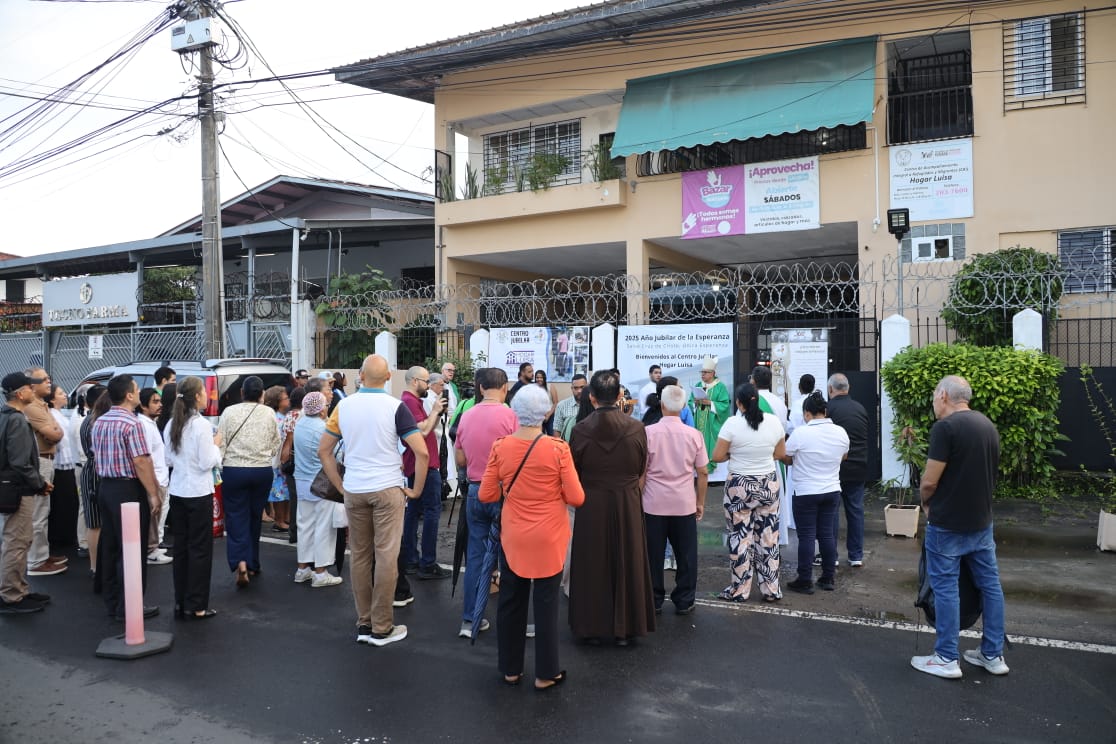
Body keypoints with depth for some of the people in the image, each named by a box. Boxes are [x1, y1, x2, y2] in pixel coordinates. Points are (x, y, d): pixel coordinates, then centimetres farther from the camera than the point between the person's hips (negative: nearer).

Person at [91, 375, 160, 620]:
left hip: (105, 487, 9)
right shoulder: (132, 423, -17)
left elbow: (97, 458, 17)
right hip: (128, 490, -9)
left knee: (109, 546, 13)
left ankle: (112, 602, 22)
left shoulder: (99, 423, 9)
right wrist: (153, 493, -15)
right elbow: (141, 462, -20)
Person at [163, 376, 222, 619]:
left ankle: (180, 602, 20)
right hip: (198, 492, -7)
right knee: (200, 549, 1)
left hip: (177, 491, 7)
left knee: (180, 546, 13)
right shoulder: (201, 425, -16)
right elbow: (207, 463, -16)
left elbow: (168, 460, 11)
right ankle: (196, 606, 6)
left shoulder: (172, 425, 6)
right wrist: (216, 445, -1)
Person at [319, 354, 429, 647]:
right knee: (386, 556, 2)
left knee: (359, 556, 12)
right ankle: (381, 628, 7)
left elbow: (324, 450, 6)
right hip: (387, 490, -4)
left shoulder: (343, 406, 2)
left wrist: (340, 486, 11)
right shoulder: (395, 407, -9)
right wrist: (417, 489, -4)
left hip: (353, 491, 4)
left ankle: (363, 624, 20)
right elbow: (421, 452, -15)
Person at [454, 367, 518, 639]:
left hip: (475, 491, 4)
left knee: (475, 555, 10)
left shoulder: (466, 416, 2)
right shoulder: (509, 415, -13)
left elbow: (460, 460, 8)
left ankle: (469, 620, 14)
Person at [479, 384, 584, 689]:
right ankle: (545, 673, 19)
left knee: (511, 600, 15)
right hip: (548, 537, -2)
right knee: (546, 603, 9)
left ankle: (510, 669, 28)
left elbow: (486, 495, -3)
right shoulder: (558, 449, -14)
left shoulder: (500, 447, -8)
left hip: (512, 536, 2)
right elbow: (576, 498, -11)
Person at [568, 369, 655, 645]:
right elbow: (642, 473, 1)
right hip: (628, 506, 1)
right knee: (626, 564, 13)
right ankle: (624, 629, 23)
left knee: (593, 565, 12)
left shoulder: (580, 430, -12)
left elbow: (573, 475, -1)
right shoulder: (636, 428, -10)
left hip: (591, 508, -1)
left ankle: (592, 628, 22)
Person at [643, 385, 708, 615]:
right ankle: (684, 602, 18)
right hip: (685, 505, 1)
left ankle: (654, 600, 19)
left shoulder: (649, 432, -8)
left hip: (654, 504, -1)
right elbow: (703, 472, 2)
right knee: (686, 555, 11)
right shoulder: (694, 434, -3)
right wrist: (700, 502, 13)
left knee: (654, 554, 10)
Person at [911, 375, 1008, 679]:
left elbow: (930, 481, -18)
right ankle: (993, 654, 24)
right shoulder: (988, 426, 7)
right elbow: (989, 473, 13)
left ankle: (946, 659, 8)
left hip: (948, 523, -8)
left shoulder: (945, 427, -18)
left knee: (945, 588, 1)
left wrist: (925, 502, 2)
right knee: (990, 584, 14)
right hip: (982, 520, 8)